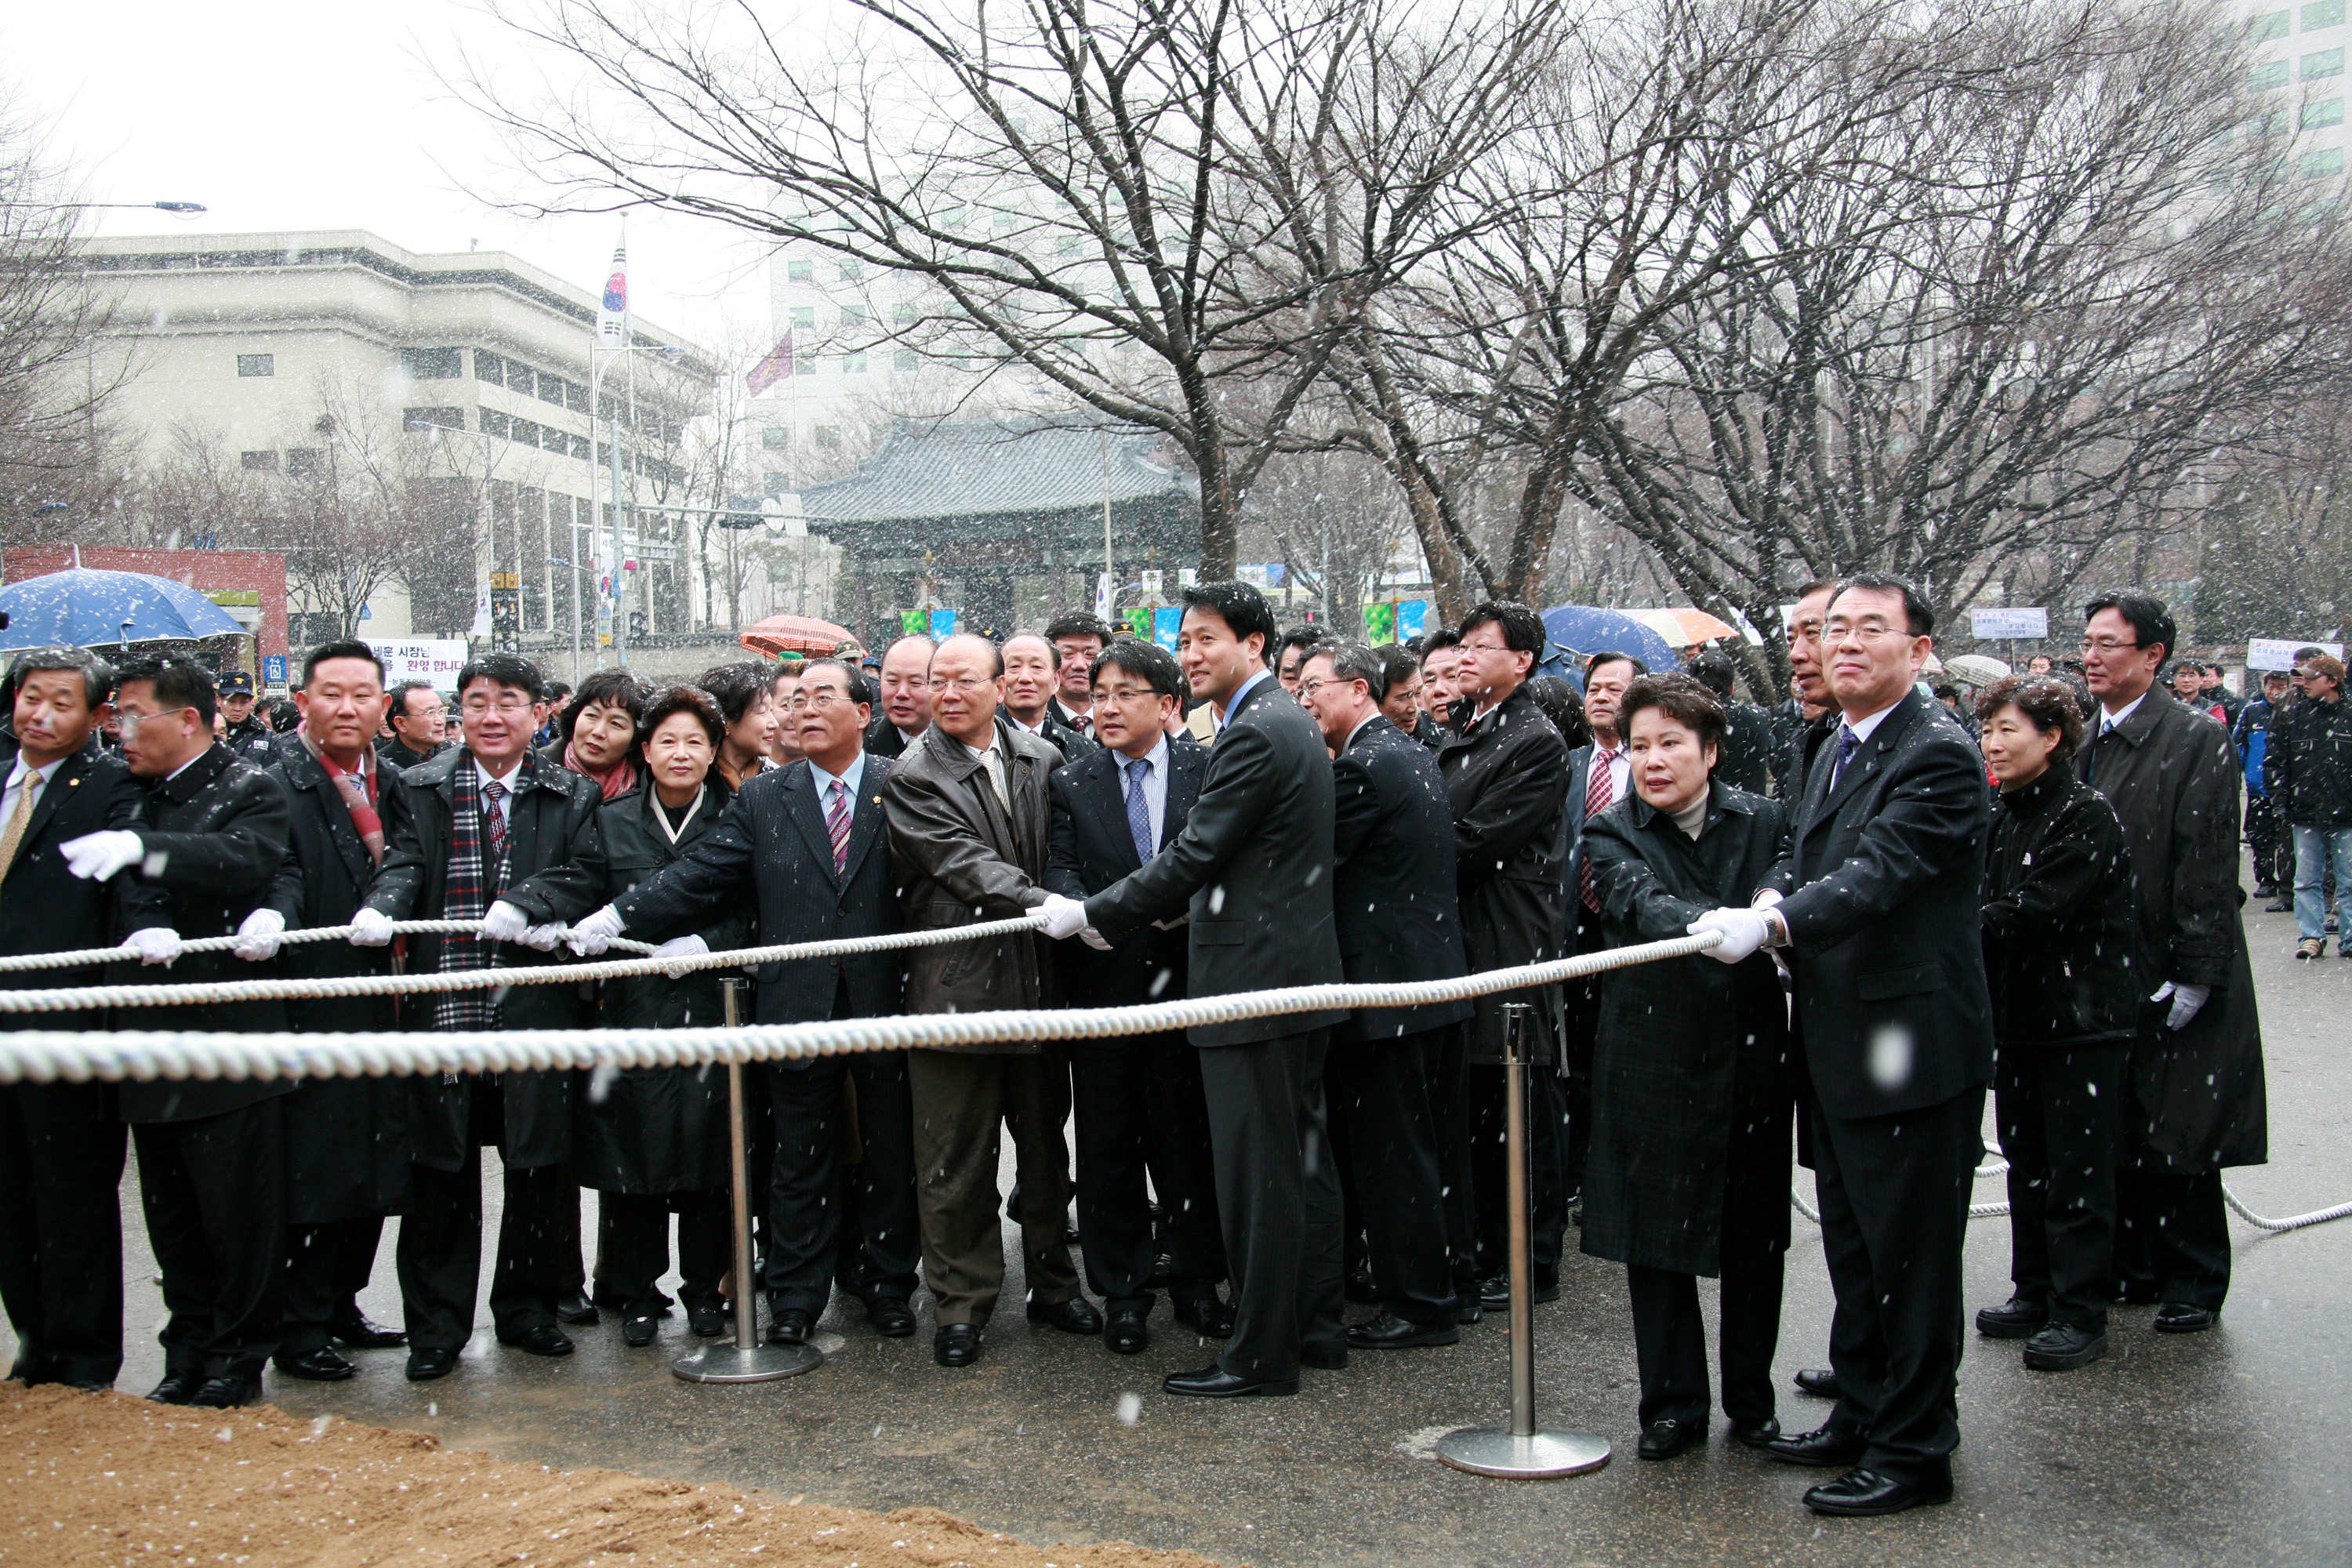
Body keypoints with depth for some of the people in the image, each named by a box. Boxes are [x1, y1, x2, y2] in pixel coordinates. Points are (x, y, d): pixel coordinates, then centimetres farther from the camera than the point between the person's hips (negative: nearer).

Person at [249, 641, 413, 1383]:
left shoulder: (393, 780, 13)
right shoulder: (276, 782, -6)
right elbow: (279, 868, -21)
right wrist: (272, 913, -39)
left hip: (382, 1005, 6)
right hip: (311, 1007, -6)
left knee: (373, 1164, 13)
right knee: (308, 1169, -2)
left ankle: (341, 1302, 27)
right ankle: (299, 1325, 10)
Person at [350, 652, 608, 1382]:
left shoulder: (572, 797, 9)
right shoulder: (419, 791, 10)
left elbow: (584, 875, -2)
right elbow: (403, 862, -3)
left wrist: (526, 904, -19)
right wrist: (381, 908, -23)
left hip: (536, 1001, 0)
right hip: (443, 1005, 0)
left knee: (539, 1161, 6)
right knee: (440, 1168, 4)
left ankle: (527, 1307, 23)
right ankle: (437, 1325, 15)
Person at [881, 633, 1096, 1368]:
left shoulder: (1042, 760, 7)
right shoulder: (912, 777, -7)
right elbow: (966, 864, -17)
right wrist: (1040, 904, -28)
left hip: (1036, 978, 4)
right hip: (956, 983, -4)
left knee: (1045, 1142, 15)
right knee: (957, 1156, 3)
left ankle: (1053, 1282, 30)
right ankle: (963, 1302, 16)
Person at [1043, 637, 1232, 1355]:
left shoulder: (1210, 770, 2)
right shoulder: (1070, 785, 5)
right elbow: (1060, 869, -4)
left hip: (1188, 979, -1)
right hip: (1104, 985, 1)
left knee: (1190, 1137, 8)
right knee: (1108, 1143, 7)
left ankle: (1197, 1281, 23)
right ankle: (1122, 1292, 19)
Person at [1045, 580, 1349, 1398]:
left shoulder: (1254, 734, -17)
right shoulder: (1290, 722, 15)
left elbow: (1195, 853, -19)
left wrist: (1093, 914, -11)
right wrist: (1181, 906, 16)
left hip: (1255, 981, -11)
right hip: (1299, 973, 11)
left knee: (1258, 1172, -3)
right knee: (1302, 1157, 16)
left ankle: (1262, 1354, 4)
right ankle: (1314, 1325, 27)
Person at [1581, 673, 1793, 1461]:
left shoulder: (1764, 820, 3)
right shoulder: (1612, 835, -3)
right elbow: (1642, 908, -22)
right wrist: (1720, 925, -42)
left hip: (1751, 1062, 1)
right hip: (1654, 1062, -1)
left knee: (1755, 1240, 10)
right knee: (1656, 1240, 6)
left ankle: (1751, 1400, 27)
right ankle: (1674, 1405, 20)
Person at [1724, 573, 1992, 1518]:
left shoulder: (1937, 754, -16)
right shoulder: (1837, 750, 14)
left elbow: (1882, 871, -26)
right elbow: (1803, 853, 14)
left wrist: (1774, 924, -35)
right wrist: (1773, 900, -9)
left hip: (1911, 1048, -9)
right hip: (1841, 1048, 10)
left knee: (1911, 1255, 2)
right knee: (1853, 1248, 20)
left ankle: (1914, 1449, 14)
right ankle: (1862, 1415, 34)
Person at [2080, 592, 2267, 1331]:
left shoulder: (2197, 740, -10)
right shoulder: (2087, 742, 9)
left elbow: (2209, 866, -14)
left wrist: (2194, 977, -16)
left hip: (2168, 981, -6)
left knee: (2178, 1138, 2)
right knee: (2115, 1134, 11)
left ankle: (2194, 1282, 15)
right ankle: (2129, 1268, 23)